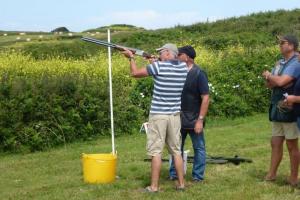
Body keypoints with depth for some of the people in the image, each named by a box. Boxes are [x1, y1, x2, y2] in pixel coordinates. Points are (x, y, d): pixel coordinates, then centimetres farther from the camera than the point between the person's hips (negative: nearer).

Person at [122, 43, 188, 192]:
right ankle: (181, 183, 15)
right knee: (176, 150, 12)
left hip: (158, 115, -5)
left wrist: (131, 57, 14)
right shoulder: (183, 67, 3)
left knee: (156, 151, -1)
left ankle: (154, 186, 1)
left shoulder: (158, 66, -11)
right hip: (175, 115, 5)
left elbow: (135, 73, -1)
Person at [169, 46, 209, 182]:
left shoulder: (199, 74, -12)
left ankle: (198, 176, 14)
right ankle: (174, 174, 21)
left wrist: (200, 120, -20)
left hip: (194, 119, -6)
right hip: (179, 118, 6)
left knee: (199, 148, 6)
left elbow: (206, 98, -15)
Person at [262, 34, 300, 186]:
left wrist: (268, 75, -5)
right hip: (277, 109, 8)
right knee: (275, 143, 11)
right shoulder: (280, 63, 13)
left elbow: (280, 82, -24)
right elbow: (270, 84, 7)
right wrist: (271, 79, -15)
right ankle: (271, 174, 17)